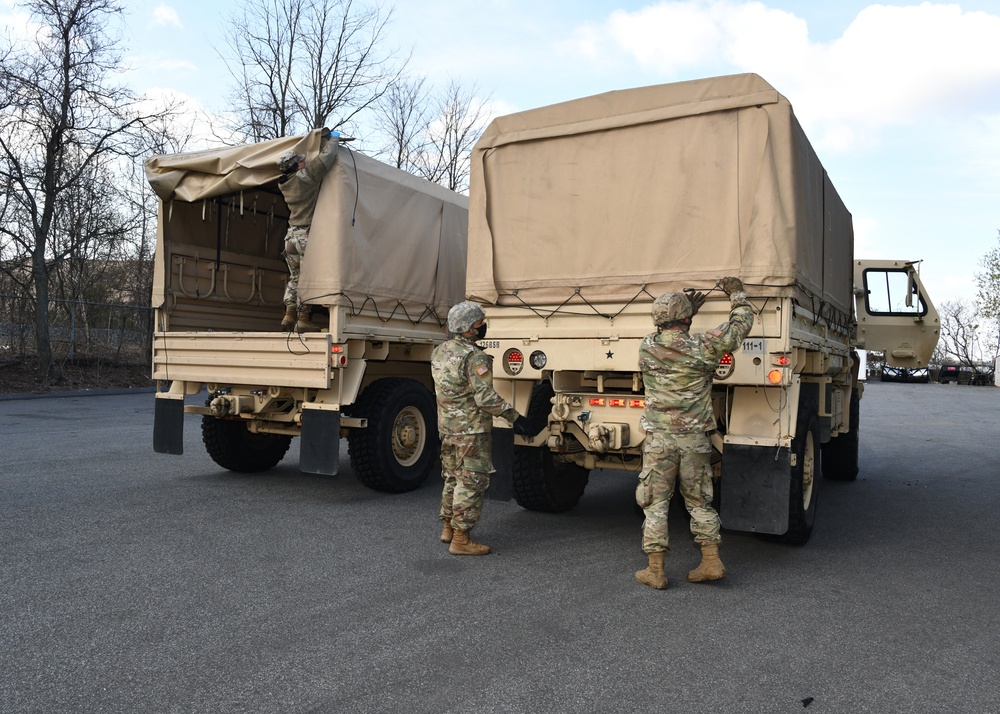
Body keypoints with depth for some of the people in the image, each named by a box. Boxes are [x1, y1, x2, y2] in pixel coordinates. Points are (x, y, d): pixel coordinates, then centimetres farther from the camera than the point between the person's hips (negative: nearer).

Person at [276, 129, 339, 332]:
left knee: (295, 277, 14)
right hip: (307, 236, -7)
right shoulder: (306, 176, -9)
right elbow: (328, 155, -8)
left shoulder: (284, 184, 12)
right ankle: (302, 319, -6)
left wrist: (321, 141, 25)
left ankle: (289, 315, 7)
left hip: (292, 235, 7)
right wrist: (328, 140, 12)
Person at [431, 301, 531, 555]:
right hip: (471, 429, -9)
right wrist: (514, 416, -16)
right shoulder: (474, 357, -19)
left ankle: (448, 528, 30)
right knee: (472, 482, -1)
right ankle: (461, 539, 3)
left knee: (453, 478, 20)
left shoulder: (440, 351, 9)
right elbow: (485, 397, -22)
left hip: (446, 427, 9)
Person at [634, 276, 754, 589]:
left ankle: (655, 570, 9)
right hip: (695, 439, 1)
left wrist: (686, 311, 26)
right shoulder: (703, 346, -6)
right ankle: (711, 561, 19)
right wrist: (737, 293, 23)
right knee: (699, 501, 17)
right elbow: (741, 325, 8)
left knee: (655, 503, 7)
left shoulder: (646, 347, -3)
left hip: (659, 438, -1)